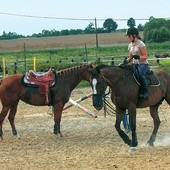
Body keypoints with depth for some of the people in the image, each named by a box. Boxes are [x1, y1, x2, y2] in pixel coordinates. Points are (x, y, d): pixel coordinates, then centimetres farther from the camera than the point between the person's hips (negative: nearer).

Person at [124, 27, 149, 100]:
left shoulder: (140, 44, -9)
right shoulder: (130, 45, 13)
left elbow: (145, 56, -12)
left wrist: (138, 57, -29)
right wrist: (127, 60, -2)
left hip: (143, 64, -7)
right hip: (135, 65, 8)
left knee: (140, 73, -37)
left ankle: (145, 92, -32)